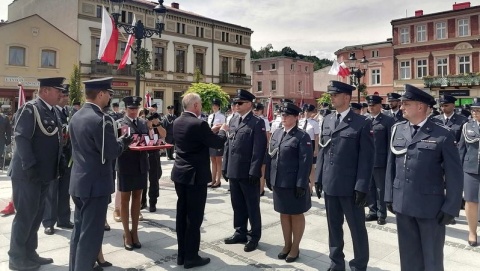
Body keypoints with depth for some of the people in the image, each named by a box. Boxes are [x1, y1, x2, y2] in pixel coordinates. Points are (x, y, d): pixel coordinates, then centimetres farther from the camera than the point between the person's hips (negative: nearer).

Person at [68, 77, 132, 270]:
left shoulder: (76, 116, 8)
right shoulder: (101, 120, -20)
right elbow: (111, 153, -19)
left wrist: (114, 139, 16)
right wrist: (123, 142, 0)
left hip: (79, 180, 9)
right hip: (95, 183, -9)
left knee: (79, 230, 20)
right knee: (91, 233, 2)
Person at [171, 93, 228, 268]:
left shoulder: (177, 122, 6)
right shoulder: (199, 124, -20)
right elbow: (217, 143, -10)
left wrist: (211, 130, 20)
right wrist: (222, 130, 8)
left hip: (180, 174, 9)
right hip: (195, 176, -8)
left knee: (182, 215, 15)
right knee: (194, 218, 2)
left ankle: (182, 254, 26)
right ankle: (191, 257, 12)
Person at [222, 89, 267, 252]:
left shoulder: (257, 122, -9)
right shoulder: (233, 120, 12)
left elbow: (259, 149, -14)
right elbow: (228, 144, 14)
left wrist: (253, 171, -18)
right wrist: (225, 166, 10)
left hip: (248, 172, -7)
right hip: (233, 171, 7)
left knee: (252, 205, 6)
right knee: (237, 204, 17)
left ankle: (255, 236, 20)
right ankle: (240, 232, 31)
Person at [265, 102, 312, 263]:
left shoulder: (302, 136, -9)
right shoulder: (276, 134, 9)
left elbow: (306, 162, -15)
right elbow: (270, 157, 12)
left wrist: (301, 184, -19)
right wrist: (268, 178, 8)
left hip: (294, 184, -6)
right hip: (278, 182, 6)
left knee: (296, 214, 9)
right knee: (284, 213, 16)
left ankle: (295, 247, 23)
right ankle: (287, 244, 31)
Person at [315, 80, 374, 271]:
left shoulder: (362, 123, -7)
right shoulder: (327, 120, 10)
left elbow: (366, 157, -10)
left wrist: (362, 186, -14)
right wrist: (318, 178, 8)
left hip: (350, 186, -5)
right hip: (329, 184, 6)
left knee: (357, 228, 8)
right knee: (334, 227, 16)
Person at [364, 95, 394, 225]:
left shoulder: (388, 120, -3)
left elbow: (391, 142, -6)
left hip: (380, 161, -5)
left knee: (381, 189, 5)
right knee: (369, 188, 12)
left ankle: (381, 214, 16)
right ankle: (373, 212, 24)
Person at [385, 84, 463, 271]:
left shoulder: (443, 135, -9)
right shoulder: (397, 130, 4)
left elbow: (454, 175, -7)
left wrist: (450, 208, -8)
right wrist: (390, 196, 7)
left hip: (431, 206, -3)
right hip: (402, 204, 4)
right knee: (408, 255, 18)